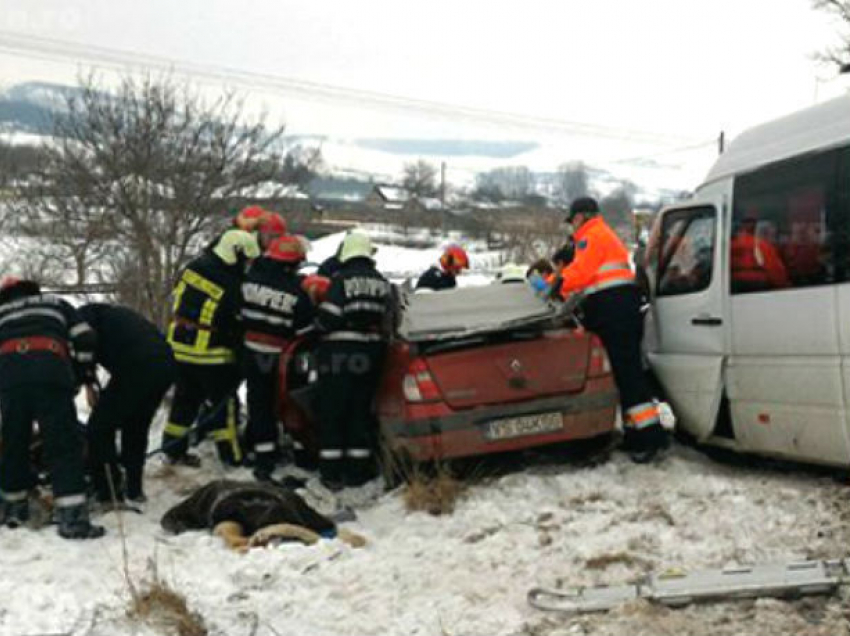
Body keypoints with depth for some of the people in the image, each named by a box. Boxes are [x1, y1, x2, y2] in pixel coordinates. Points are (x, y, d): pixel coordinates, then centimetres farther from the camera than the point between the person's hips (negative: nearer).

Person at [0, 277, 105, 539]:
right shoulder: (56, 303, 31)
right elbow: (85, 338, 17)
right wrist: (83, 374, 29)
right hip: (51, 372, -2)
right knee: (64, 444, -3)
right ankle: (72, 517, -12)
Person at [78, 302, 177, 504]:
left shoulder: (86, 313, 15)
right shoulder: (116, 313, 38)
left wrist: (88, 383, -2)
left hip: (136, 367, -8)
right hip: (167, 365, 8)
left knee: (99, 429, 5)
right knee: (136, 429, 25)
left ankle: (109, 493, 4)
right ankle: (134, 488, 31)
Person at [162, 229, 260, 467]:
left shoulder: (193, 267, -1)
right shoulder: (231, 287, -20)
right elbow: (236, 327, -11)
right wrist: (242, 358, 2)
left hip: (180, 347, 7)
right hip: (210, 354, -7)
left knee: (185, 399, 19)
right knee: (224, 403, 6)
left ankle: (173, 448, 25)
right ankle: (232, 455, 11)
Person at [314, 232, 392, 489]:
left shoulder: (342, 280, -11)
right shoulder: (383, 283, 8)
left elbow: (327, 317, -15)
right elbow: (387, 318, 8)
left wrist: (318, 325, 5)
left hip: (339, 353, -5)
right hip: (371, 352, 5)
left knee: (333, 412, 3)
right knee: (361, 411, 13)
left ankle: (331, 472, 4)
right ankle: (358, 470, 16)